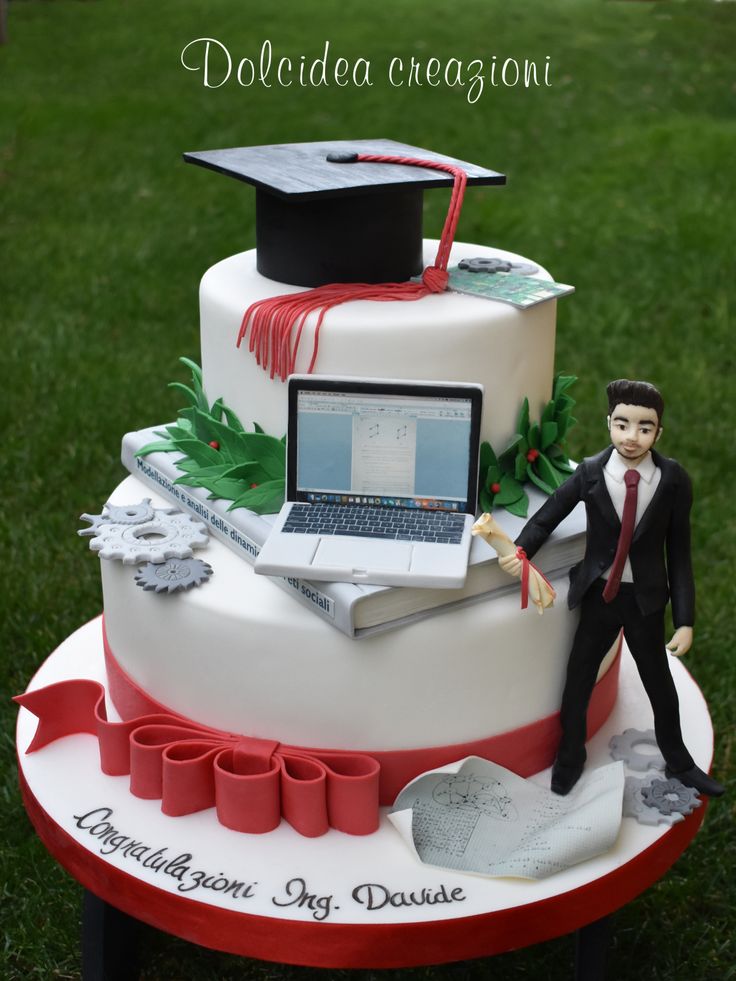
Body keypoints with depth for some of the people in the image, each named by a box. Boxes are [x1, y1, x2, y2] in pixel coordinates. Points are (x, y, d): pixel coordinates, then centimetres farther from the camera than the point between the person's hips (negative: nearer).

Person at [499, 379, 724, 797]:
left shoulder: (674, 480, -14)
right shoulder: (591, 472, -13)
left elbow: (679, 551, -9)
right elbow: (550, 515, -2)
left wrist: (685, 619, -8)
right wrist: (521, 550, -21)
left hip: (646, 598, 0)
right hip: (599, 594, 0)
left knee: (660, 682, 17)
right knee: (579, 678, 12)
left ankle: (678, 762, 42)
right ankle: (571, 757, 39)